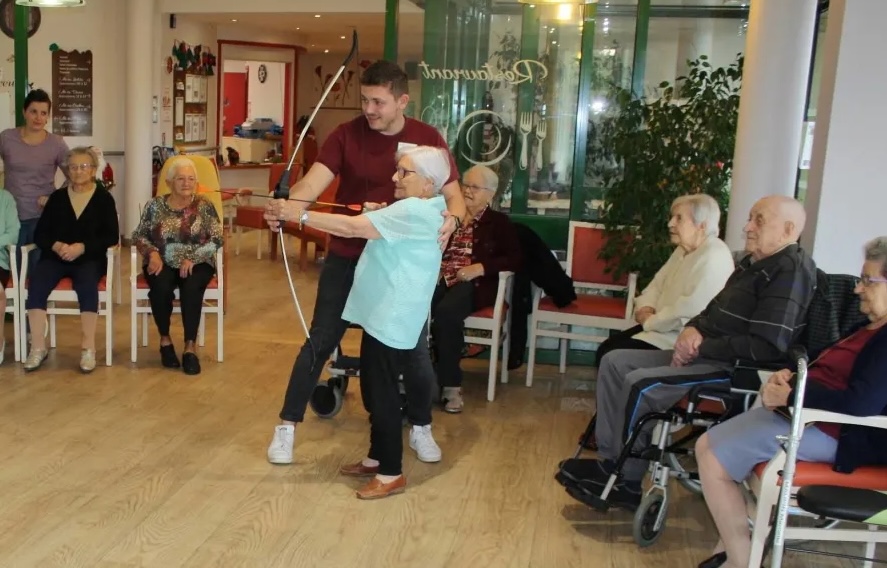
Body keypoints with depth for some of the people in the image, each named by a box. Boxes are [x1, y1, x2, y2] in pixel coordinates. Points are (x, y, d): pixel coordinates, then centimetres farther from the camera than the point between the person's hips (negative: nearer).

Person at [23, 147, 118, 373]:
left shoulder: (104, 198, 6)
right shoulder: (57, 197, 14)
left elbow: (112, 237, -2)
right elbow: (40, 233, 8)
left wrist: (82, 247, -16)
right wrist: (56, 246, -14)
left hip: (90, 258, -2)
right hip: (55, 257, 3)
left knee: (87, 283, -35)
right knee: (36, 281, -28)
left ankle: (88, 347, -29)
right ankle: (38, 346, -24)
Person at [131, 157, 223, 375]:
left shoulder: (204, 205, 1)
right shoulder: (156, 205, 5)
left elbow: (217, 238, -6)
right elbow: (139, 235, 7)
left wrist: (192, 258, -18)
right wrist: (152, 253, -13)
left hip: (196, 263, -1)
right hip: (163, 263, 1)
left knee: (191, 289, -33)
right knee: (161, 288, -31)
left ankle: (191, 346, -23)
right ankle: (165, 339, -9)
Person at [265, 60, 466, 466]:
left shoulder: (427, 139, -6)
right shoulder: (346, 135, -9)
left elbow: (453, 194, -6)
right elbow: (315, 180, -22)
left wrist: (452, 217, -30)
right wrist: (285, 208, -43)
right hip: (346, 258, -1)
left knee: (413, 347, 10)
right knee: (320, 342, 4)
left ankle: (420, 427, 32)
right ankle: (287, 426, 19)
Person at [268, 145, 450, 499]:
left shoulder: (414, 211, -20)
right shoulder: (417, 209, 13)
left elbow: (352, 227, -26)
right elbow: (368, 226, 19)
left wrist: (299, 215, -25)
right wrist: (375, 214, -2)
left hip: (392, 319, -10)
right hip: (381, 313, 10)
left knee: (383, 392, -3)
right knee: (374, 387, 17)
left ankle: (392, 474, 9)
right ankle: (377, 458, 30)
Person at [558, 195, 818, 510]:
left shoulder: (791, 271, -16)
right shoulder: (753, 263, 15)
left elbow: (766, 347, -25)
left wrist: (701, 347, -16)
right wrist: (693, 328, 0)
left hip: (736, 369, -11)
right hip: (707, 355, 11)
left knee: (641, 385, -24)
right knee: (615, 362, 2)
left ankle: (625, 482, -6)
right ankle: (609, 460, 0)